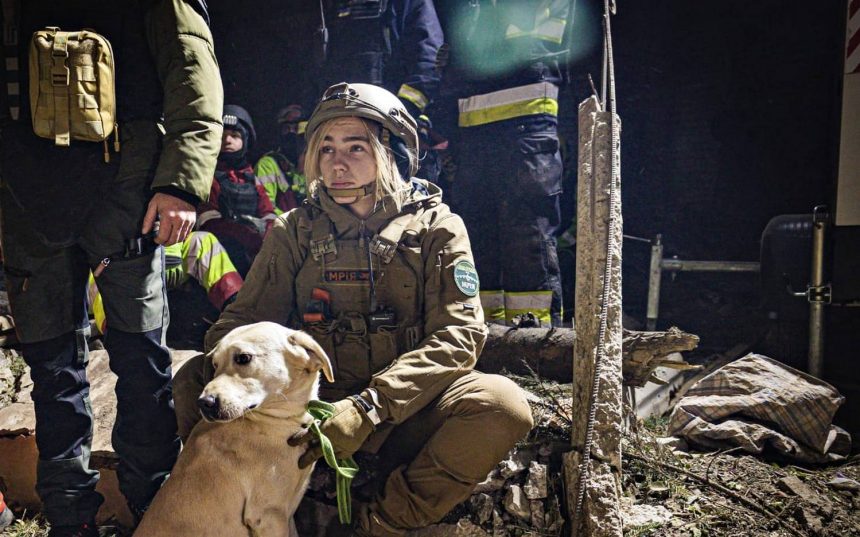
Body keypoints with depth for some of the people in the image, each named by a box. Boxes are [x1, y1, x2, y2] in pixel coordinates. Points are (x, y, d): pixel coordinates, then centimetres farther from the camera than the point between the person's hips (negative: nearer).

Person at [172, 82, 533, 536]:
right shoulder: (294, 231, 6)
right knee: (193, 381, -17)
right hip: (309, 407, 2)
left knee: (502, 403, -30)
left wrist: (367, 407, -25)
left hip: (401, 418, -1)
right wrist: (225, 365, -23)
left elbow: (457, 336, -13)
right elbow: (246, 317, 2)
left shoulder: (436, 227, -2)